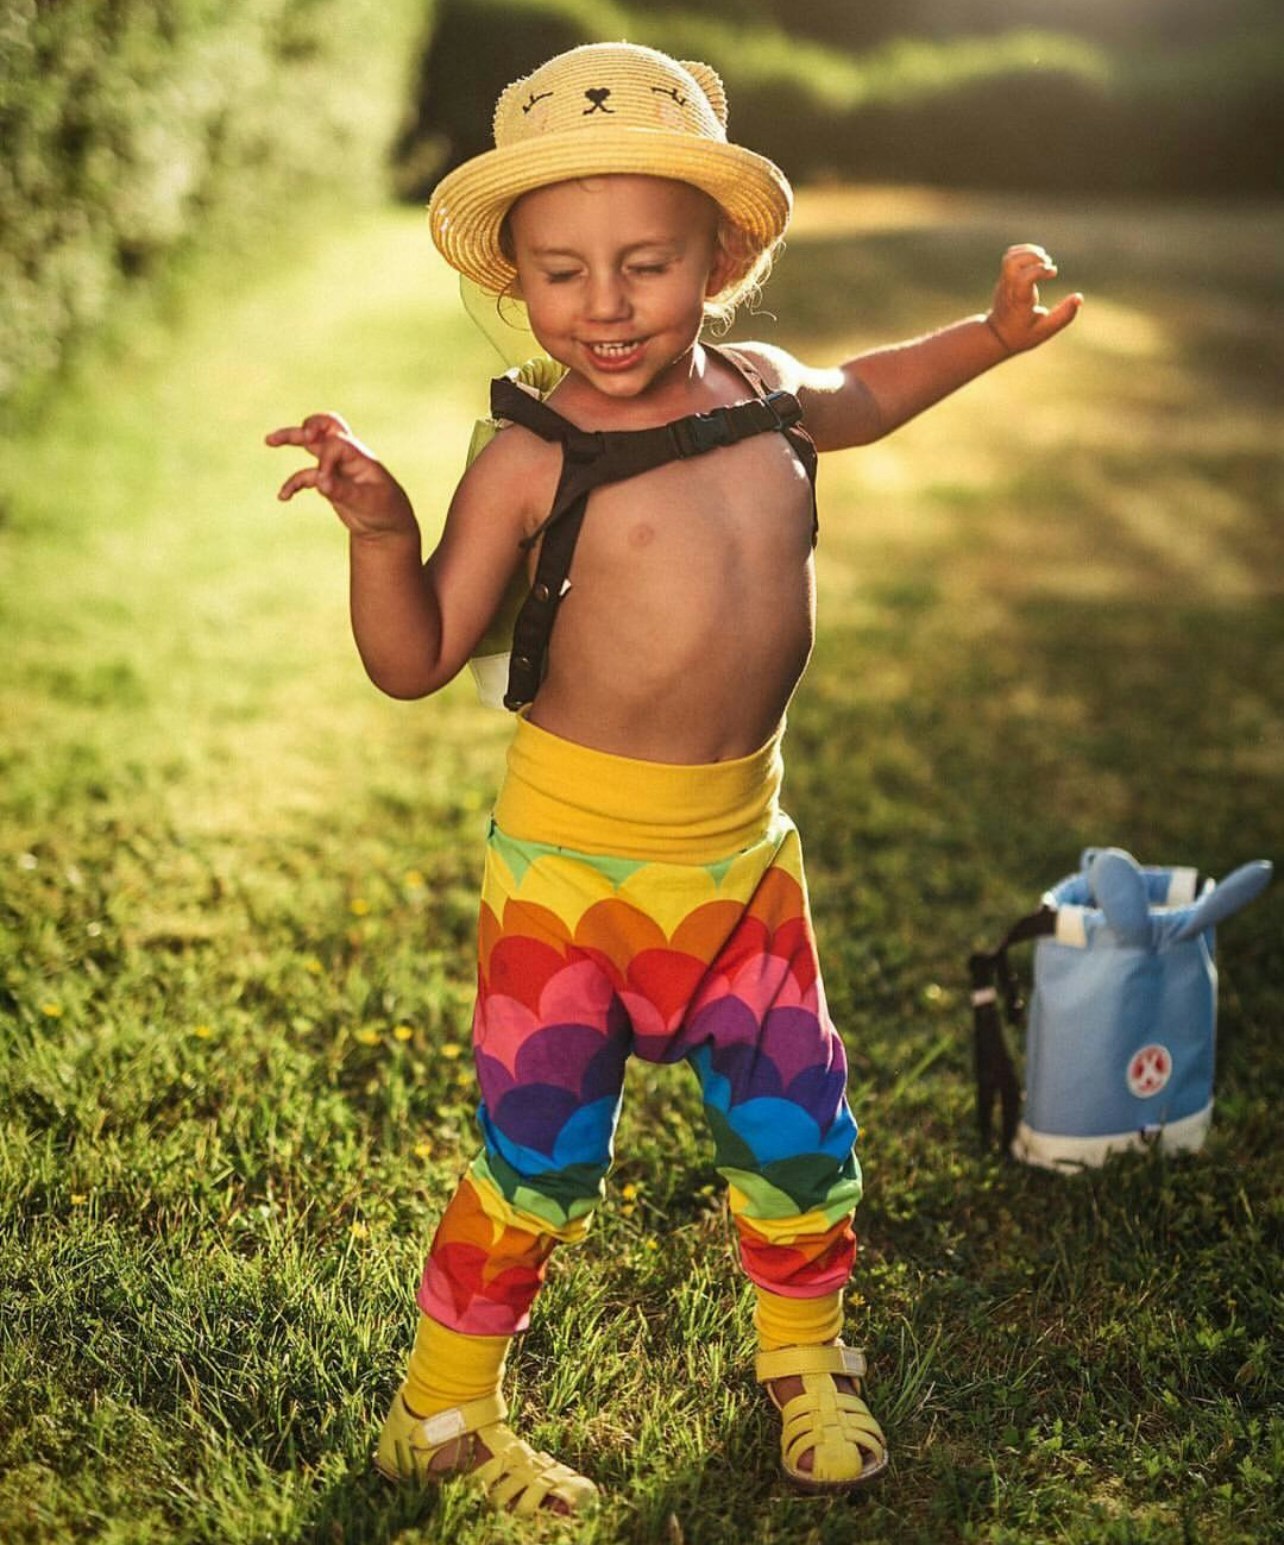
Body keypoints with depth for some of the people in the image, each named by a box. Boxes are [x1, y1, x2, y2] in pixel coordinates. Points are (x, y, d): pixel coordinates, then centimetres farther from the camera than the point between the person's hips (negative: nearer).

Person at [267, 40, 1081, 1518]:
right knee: (539, 1159, 6)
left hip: (740, 840, 5)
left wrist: (992, 336, 16)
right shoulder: (530, 460, -14)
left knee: (797, 1132, 15)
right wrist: (380, 529, -30)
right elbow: (416, 663, -14)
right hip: (571, 848, -4)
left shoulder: (761, 389, 0)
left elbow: (855, 399, 26)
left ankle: (803, 1363, 42)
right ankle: (442, 1410, 29)